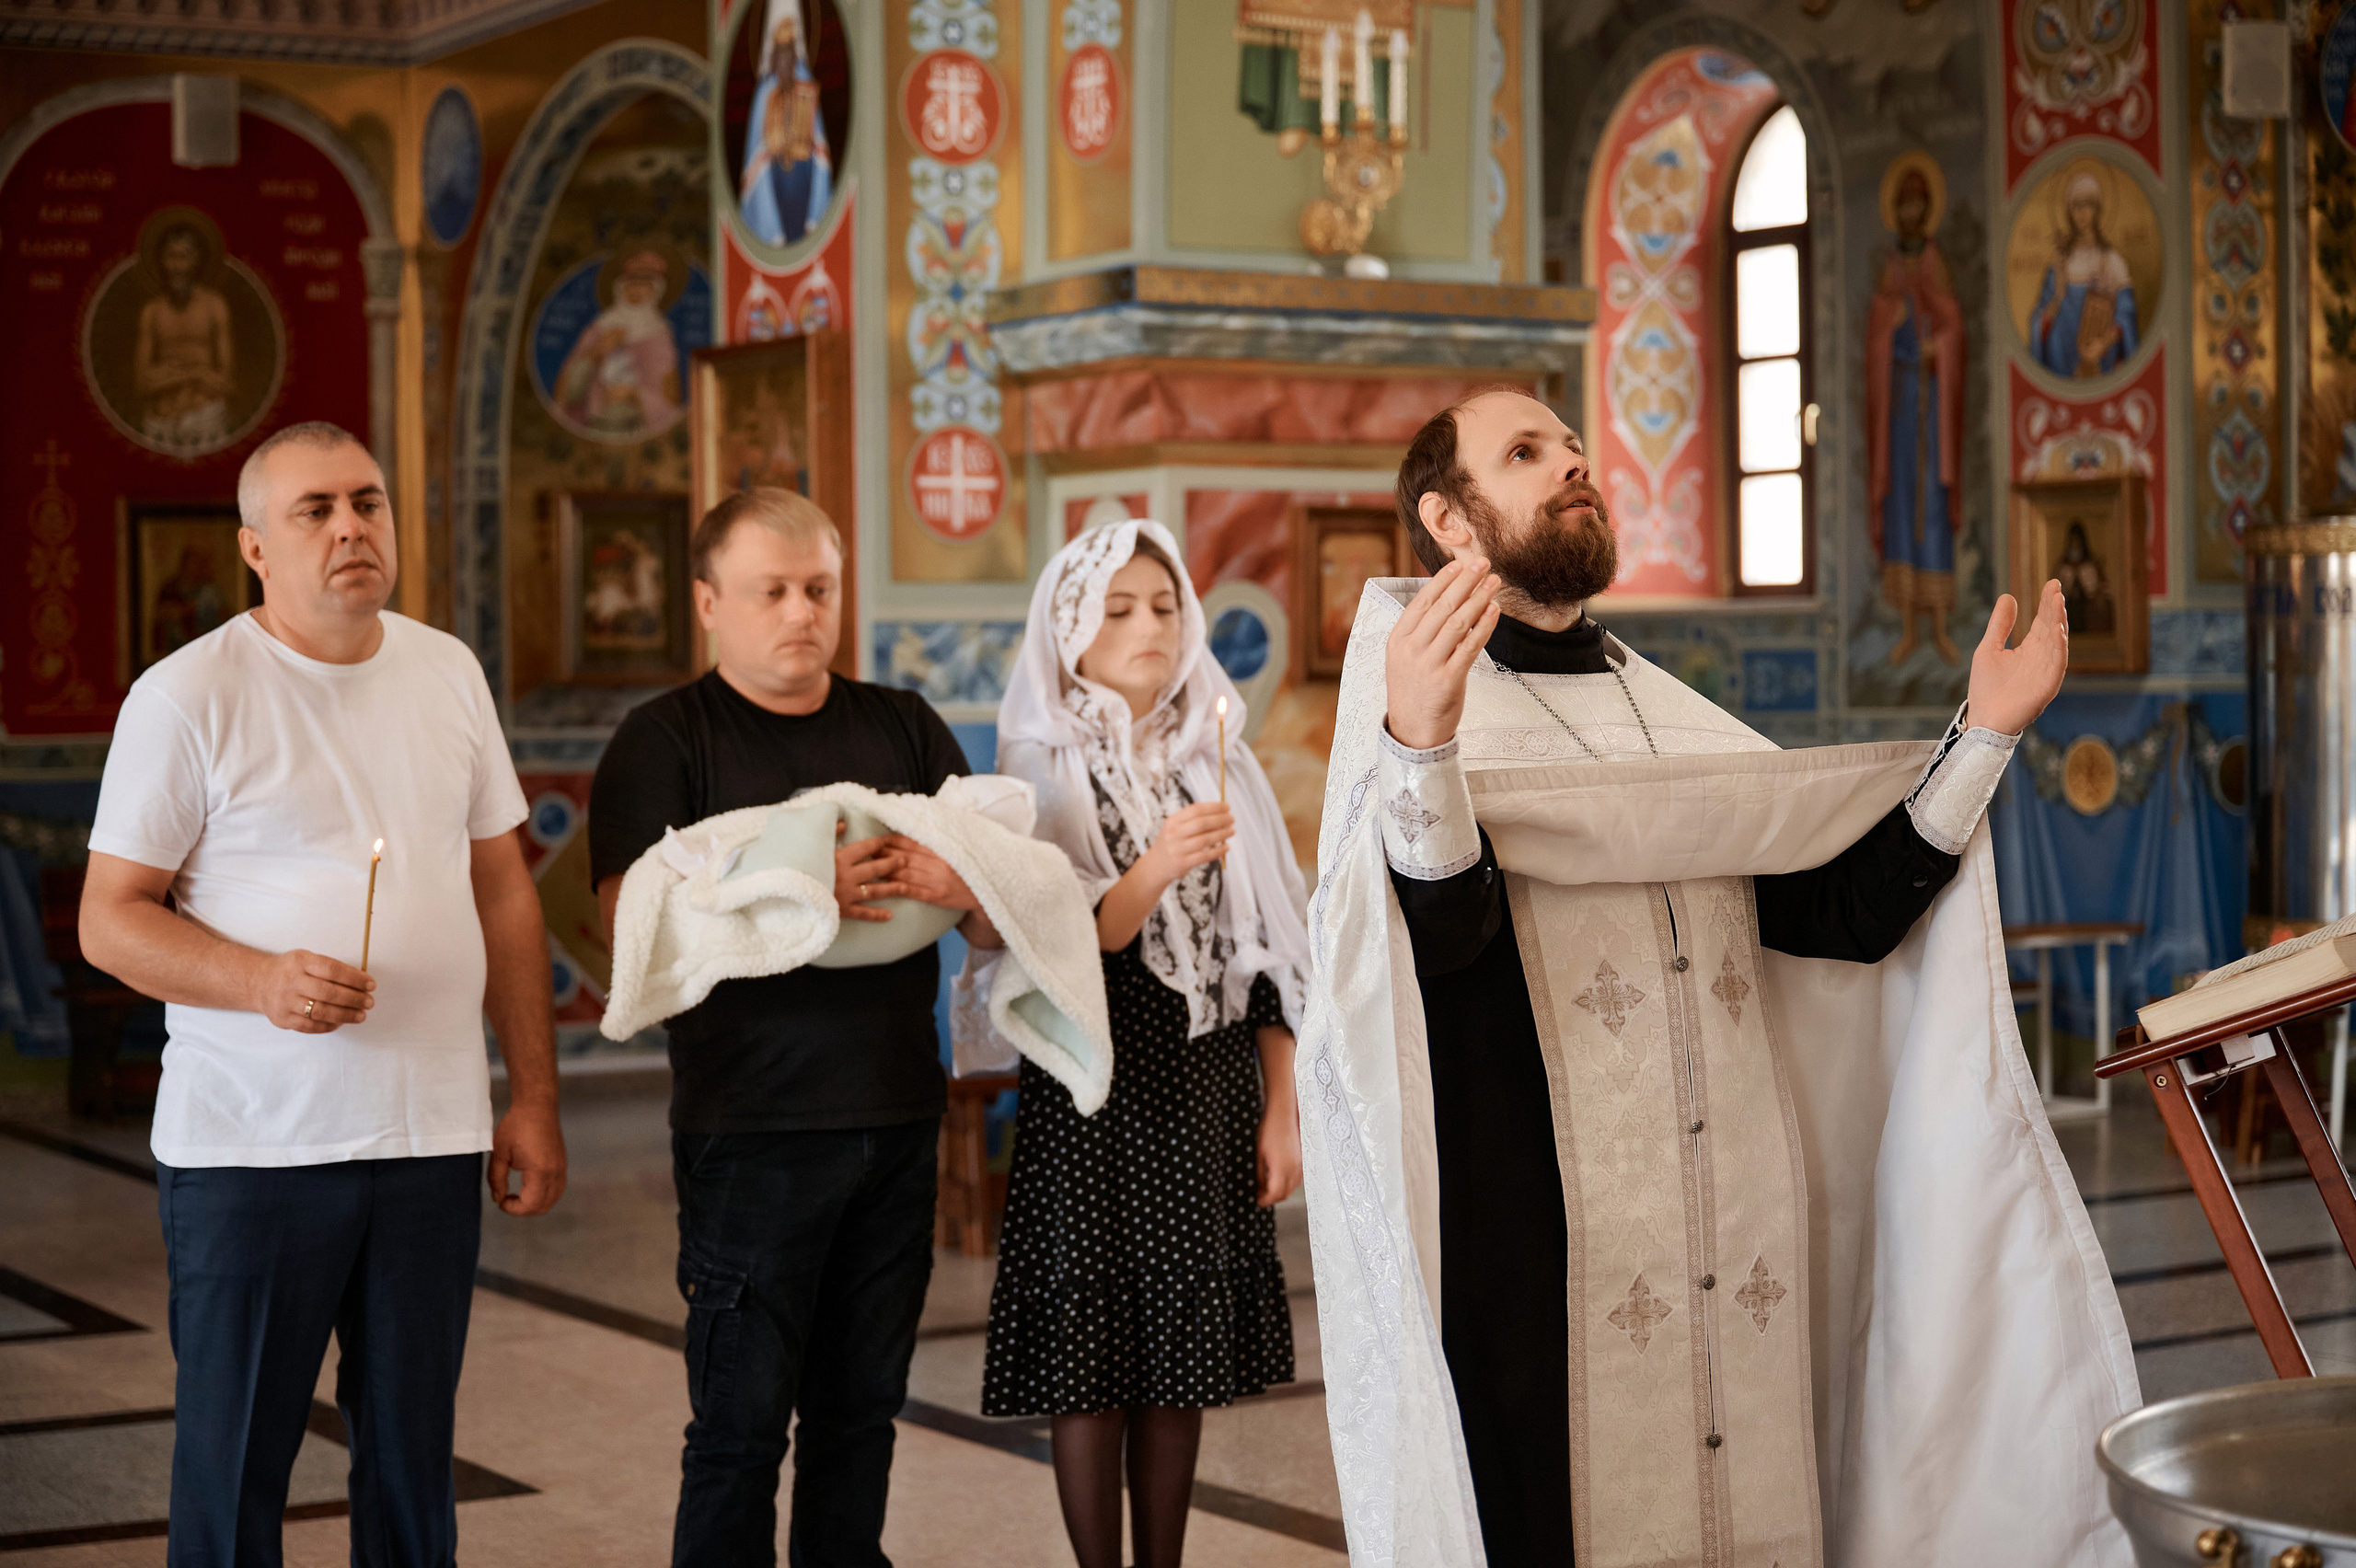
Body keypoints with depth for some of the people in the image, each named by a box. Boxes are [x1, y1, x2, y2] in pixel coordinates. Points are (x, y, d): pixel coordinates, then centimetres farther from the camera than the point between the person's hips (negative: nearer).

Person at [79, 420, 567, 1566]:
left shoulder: (448, 673, 10)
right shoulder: (188, 697, -6)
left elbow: (503, 891, 15)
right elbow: (110, 919, -6)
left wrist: (535, 1095, 10)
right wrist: (263, 980, -23)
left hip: (433, 1133, 4)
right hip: (250, 1146, -4)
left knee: (413, 1451, 11)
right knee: (234, 1459, 4)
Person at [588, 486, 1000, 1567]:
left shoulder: (904, 729, 13)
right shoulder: (667, 740, 1)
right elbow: (629, 916, -13)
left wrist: (959, 886, -15)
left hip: (897, 1119, 4)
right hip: (753, 1128, -4)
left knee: (862, 1407, 11)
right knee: (743, 1421, -2)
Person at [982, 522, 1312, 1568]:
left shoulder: (1218, 766, 9)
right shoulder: (1043, 774, -3)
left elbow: (1266, 948, 10)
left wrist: (1280, 1110, 6)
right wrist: (1151, 873, -28)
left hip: (1211, 1090, 4)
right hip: (1096, 1096, -4)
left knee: (1181, 1356, 7)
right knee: (1092, 1355, -3)